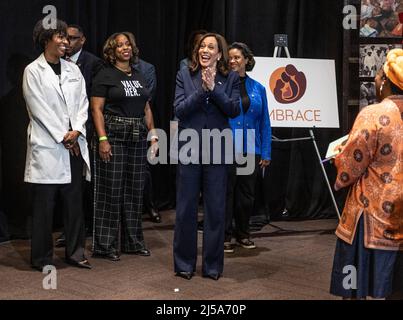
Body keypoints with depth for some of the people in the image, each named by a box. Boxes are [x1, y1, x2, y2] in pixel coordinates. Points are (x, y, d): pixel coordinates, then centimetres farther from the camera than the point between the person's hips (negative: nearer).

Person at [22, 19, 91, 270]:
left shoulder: (73, 69, 12)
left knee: (75, 202, 8)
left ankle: (75, 252, 19)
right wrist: (62, 136, -10)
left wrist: (76, 131, -8)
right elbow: (38, 108, -8)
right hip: (47, 147, -5)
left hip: (74, 147, 5)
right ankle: (42, 258, 13)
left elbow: (82, 103, 8)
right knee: (44, 205, 2)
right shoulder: (33, 71, -2)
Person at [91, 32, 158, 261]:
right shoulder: (105, 76, -2)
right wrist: (102, 139, -17)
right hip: (114, 136, -6)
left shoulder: (139, 76, 16)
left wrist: (153, 135, 9)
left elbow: (147, 108, 18)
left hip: (138, 138, 6)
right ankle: (105, 245, 6)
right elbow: (96, 109, -8)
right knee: (112, 190, -3)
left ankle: (133, 242, 20)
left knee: (135, 190, 9)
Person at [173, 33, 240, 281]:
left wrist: (214, 89, -18)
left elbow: (234, 110, -8)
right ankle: (185, 263, 18)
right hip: (189, 147, 0)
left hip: (217, 148, 0)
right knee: (186, 208, 5)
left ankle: (213, 265, 18)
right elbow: (180, 110, -6)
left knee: (216, 208, 6)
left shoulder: (230, 78, 4)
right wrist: (202, 89, -16)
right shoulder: (185, 75, 4)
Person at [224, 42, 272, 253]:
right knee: (226, 192, 1)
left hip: (250, 150, 4)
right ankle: (225, 236, 11)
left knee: (246, 194, 11)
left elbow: (264, 123, 9)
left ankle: (243, 234, 26)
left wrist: (266, 153, 5)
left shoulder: (258, 89, 8)